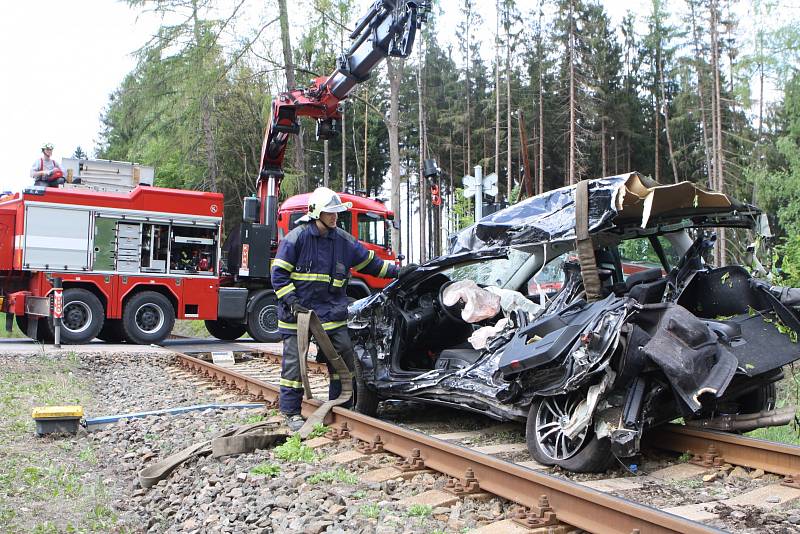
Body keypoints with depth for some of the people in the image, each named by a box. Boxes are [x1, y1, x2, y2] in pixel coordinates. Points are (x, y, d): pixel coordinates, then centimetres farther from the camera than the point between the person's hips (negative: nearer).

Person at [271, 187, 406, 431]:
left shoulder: (343, 240, 7)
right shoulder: (297, 237, -7)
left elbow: (370, 263, 15)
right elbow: (279, 273, -7)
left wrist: (397, 271, 7)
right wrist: (292, 302, -15)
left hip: (332, 311, 4)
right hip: (297, 311, -4)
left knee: (344, 355, 2)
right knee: (294, 361, 0)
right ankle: (291, 412, 12)